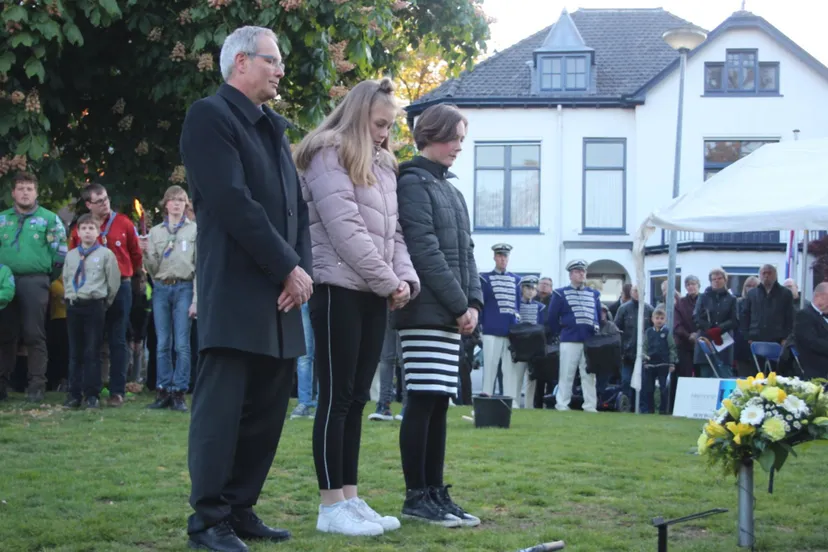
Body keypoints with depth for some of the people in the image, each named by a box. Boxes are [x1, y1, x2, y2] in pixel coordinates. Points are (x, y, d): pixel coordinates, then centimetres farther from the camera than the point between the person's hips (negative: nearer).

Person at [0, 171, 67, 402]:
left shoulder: (49, 219, 3)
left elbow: (60, 252, 2)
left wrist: (46, 276, 2)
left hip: (34, 282, -3)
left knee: (34, 334, -5)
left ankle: (37, 385, -4)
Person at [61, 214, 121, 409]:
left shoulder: (106, 254, -1)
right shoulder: (71, 255, 12)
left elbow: (114, 281, 0)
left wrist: (105, 303, 4)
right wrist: (71, 297, 13)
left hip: (94, 306, -4)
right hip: (73, 306, 4)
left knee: (92, 352, -3)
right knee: (75, 352, 6)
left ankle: (92, 394, 2)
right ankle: (74, 394, 10)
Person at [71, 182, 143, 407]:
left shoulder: (124, 223, 1)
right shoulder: (79, 229, 4)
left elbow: (136, 254, 9)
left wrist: (135, 279, 14)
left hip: (121, 287, -1)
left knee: (117, 340, -1)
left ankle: (117, 391, -1)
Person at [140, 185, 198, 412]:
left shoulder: (194, 230, 3)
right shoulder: (155, 232, 12)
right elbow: (152, 269, 11)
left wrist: (196, 300, -7)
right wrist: (146, 253, -9)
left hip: (184, 289, -3)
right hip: (161, 289, 3)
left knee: (182, 344, -4)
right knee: (162, 344, 4)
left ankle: (179, 393, 0)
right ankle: (163, 391, 9)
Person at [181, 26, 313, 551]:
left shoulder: (273, 127, 19)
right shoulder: (210, 117, -6)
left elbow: (296, 205, 16)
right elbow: (234, 203, -16)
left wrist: (302, 267, -1)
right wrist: (288, 268, -14)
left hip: (278, 293, 8)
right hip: (235, 292, -8)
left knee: (268, 408, 8)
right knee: (222, 406, -5)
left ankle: (240, 509, 17)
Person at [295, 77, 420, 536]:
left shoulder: (382, 166, 19)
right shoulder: (328, 157, -7)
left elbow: (392, 231, 17)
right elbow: (346, 231, -15)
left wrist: (405, 279, 0)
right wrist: (388, 282, -11)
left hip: (373, 294, 8)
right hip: (339, 290, -8)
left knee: (357, 398, 9)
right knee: (337, 397, -5)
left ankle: (350, 497, 13)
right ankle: (331, 506, -1)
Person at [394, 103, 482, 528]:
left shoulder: (450, 189, 21)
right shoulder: (413, 183, -6)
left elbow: (465, 251, 18)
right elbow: (425, 251, -14)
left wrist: (473, 301, 4)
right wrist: (459, 304, -13)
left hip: (451, 314, 8)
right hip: (425, 312, -8)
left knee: (439, 404, 8)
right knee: (422, 402, -7)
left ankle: (436, 492, 11)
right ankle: (416, 497, -3)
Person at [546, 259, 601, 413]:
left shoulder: (594, 294, 16)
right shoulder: (561, 294, 4)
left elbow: (600, 316, 20)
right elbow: (552, 318, 3)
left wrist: (598, 332, 11)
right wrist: (559, 334, 3)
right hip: (570, 340, -3)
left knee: (589, 374, 4)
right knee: (566, 374, -2)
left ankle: (590, 406, 6)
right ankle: (562, 405, 2)